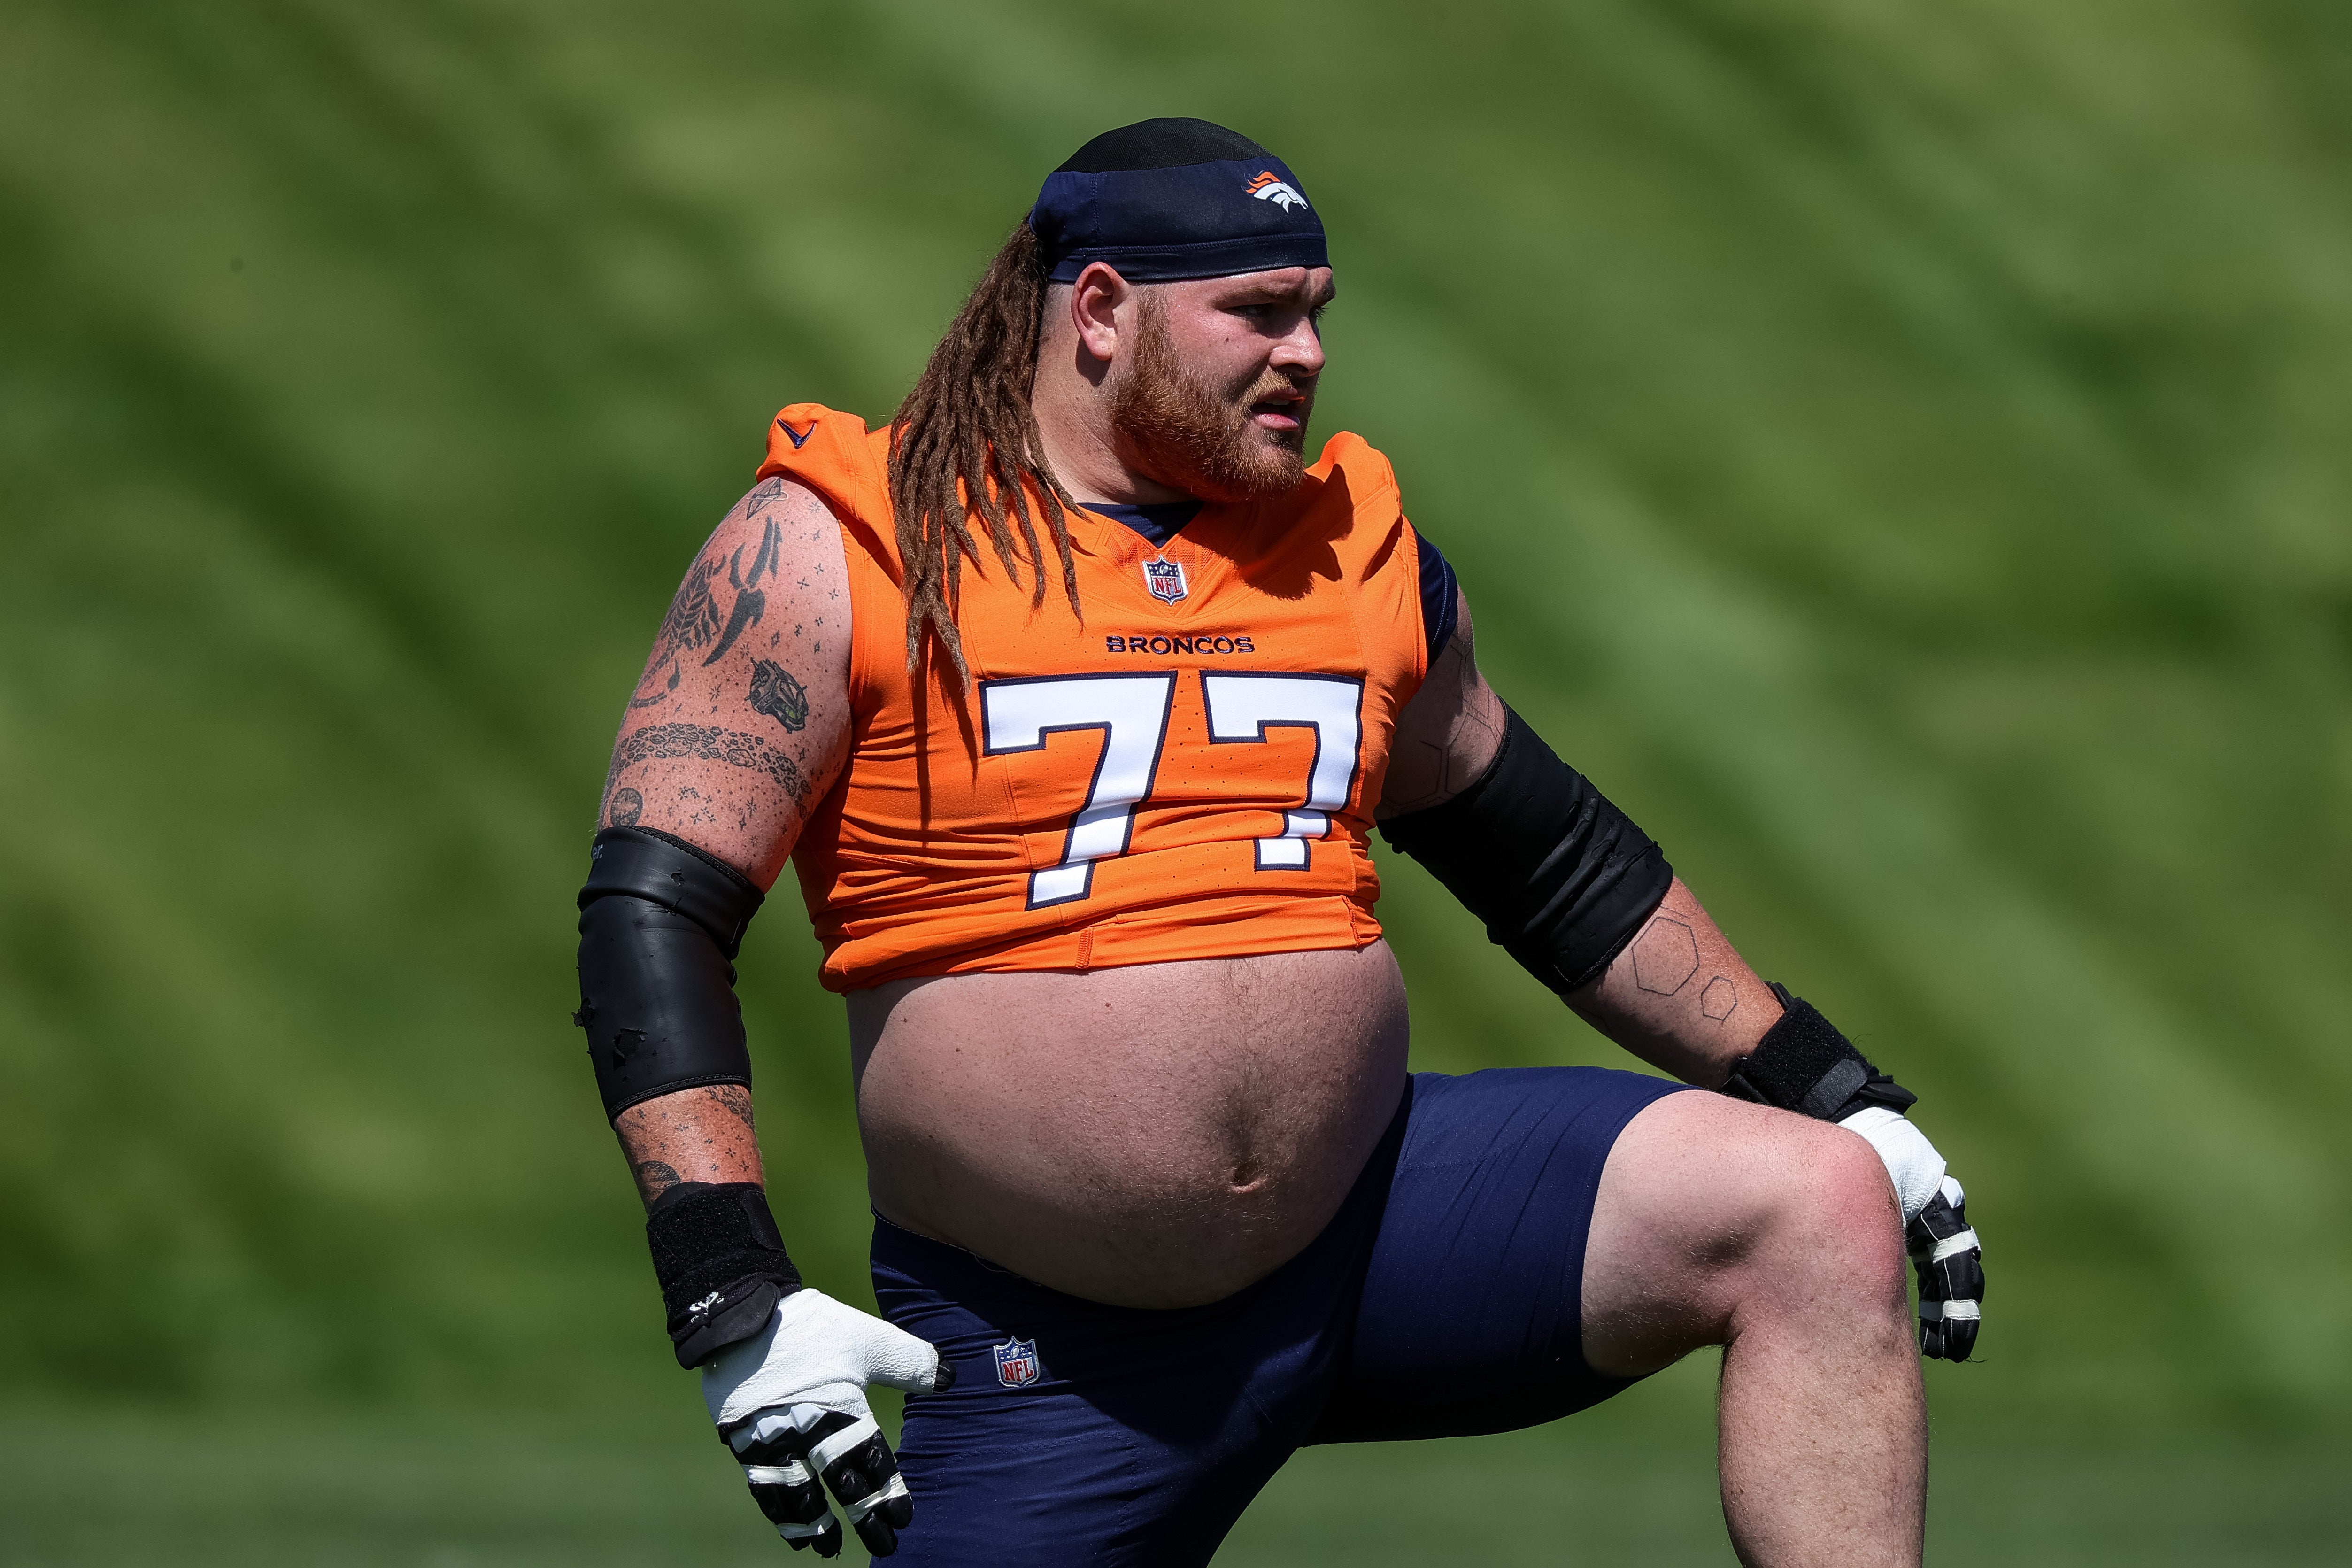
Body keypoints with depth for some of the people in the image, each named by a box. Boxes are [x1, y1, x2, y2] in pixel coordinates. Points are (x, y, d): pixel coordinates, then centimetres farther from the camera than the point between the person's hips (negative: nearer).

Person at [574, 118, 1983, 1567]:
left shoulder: (1355, 543, 12)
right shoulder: (835, 549, -3)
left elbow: (1552, 858, 25)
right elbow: (651, 919, -8)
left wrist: (1835, 1094, 22)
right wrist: (737, 1305, -20)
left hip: (1380, 1223, 4)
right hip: (1051, 1361, -4)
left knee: (1821, 1215, -13)